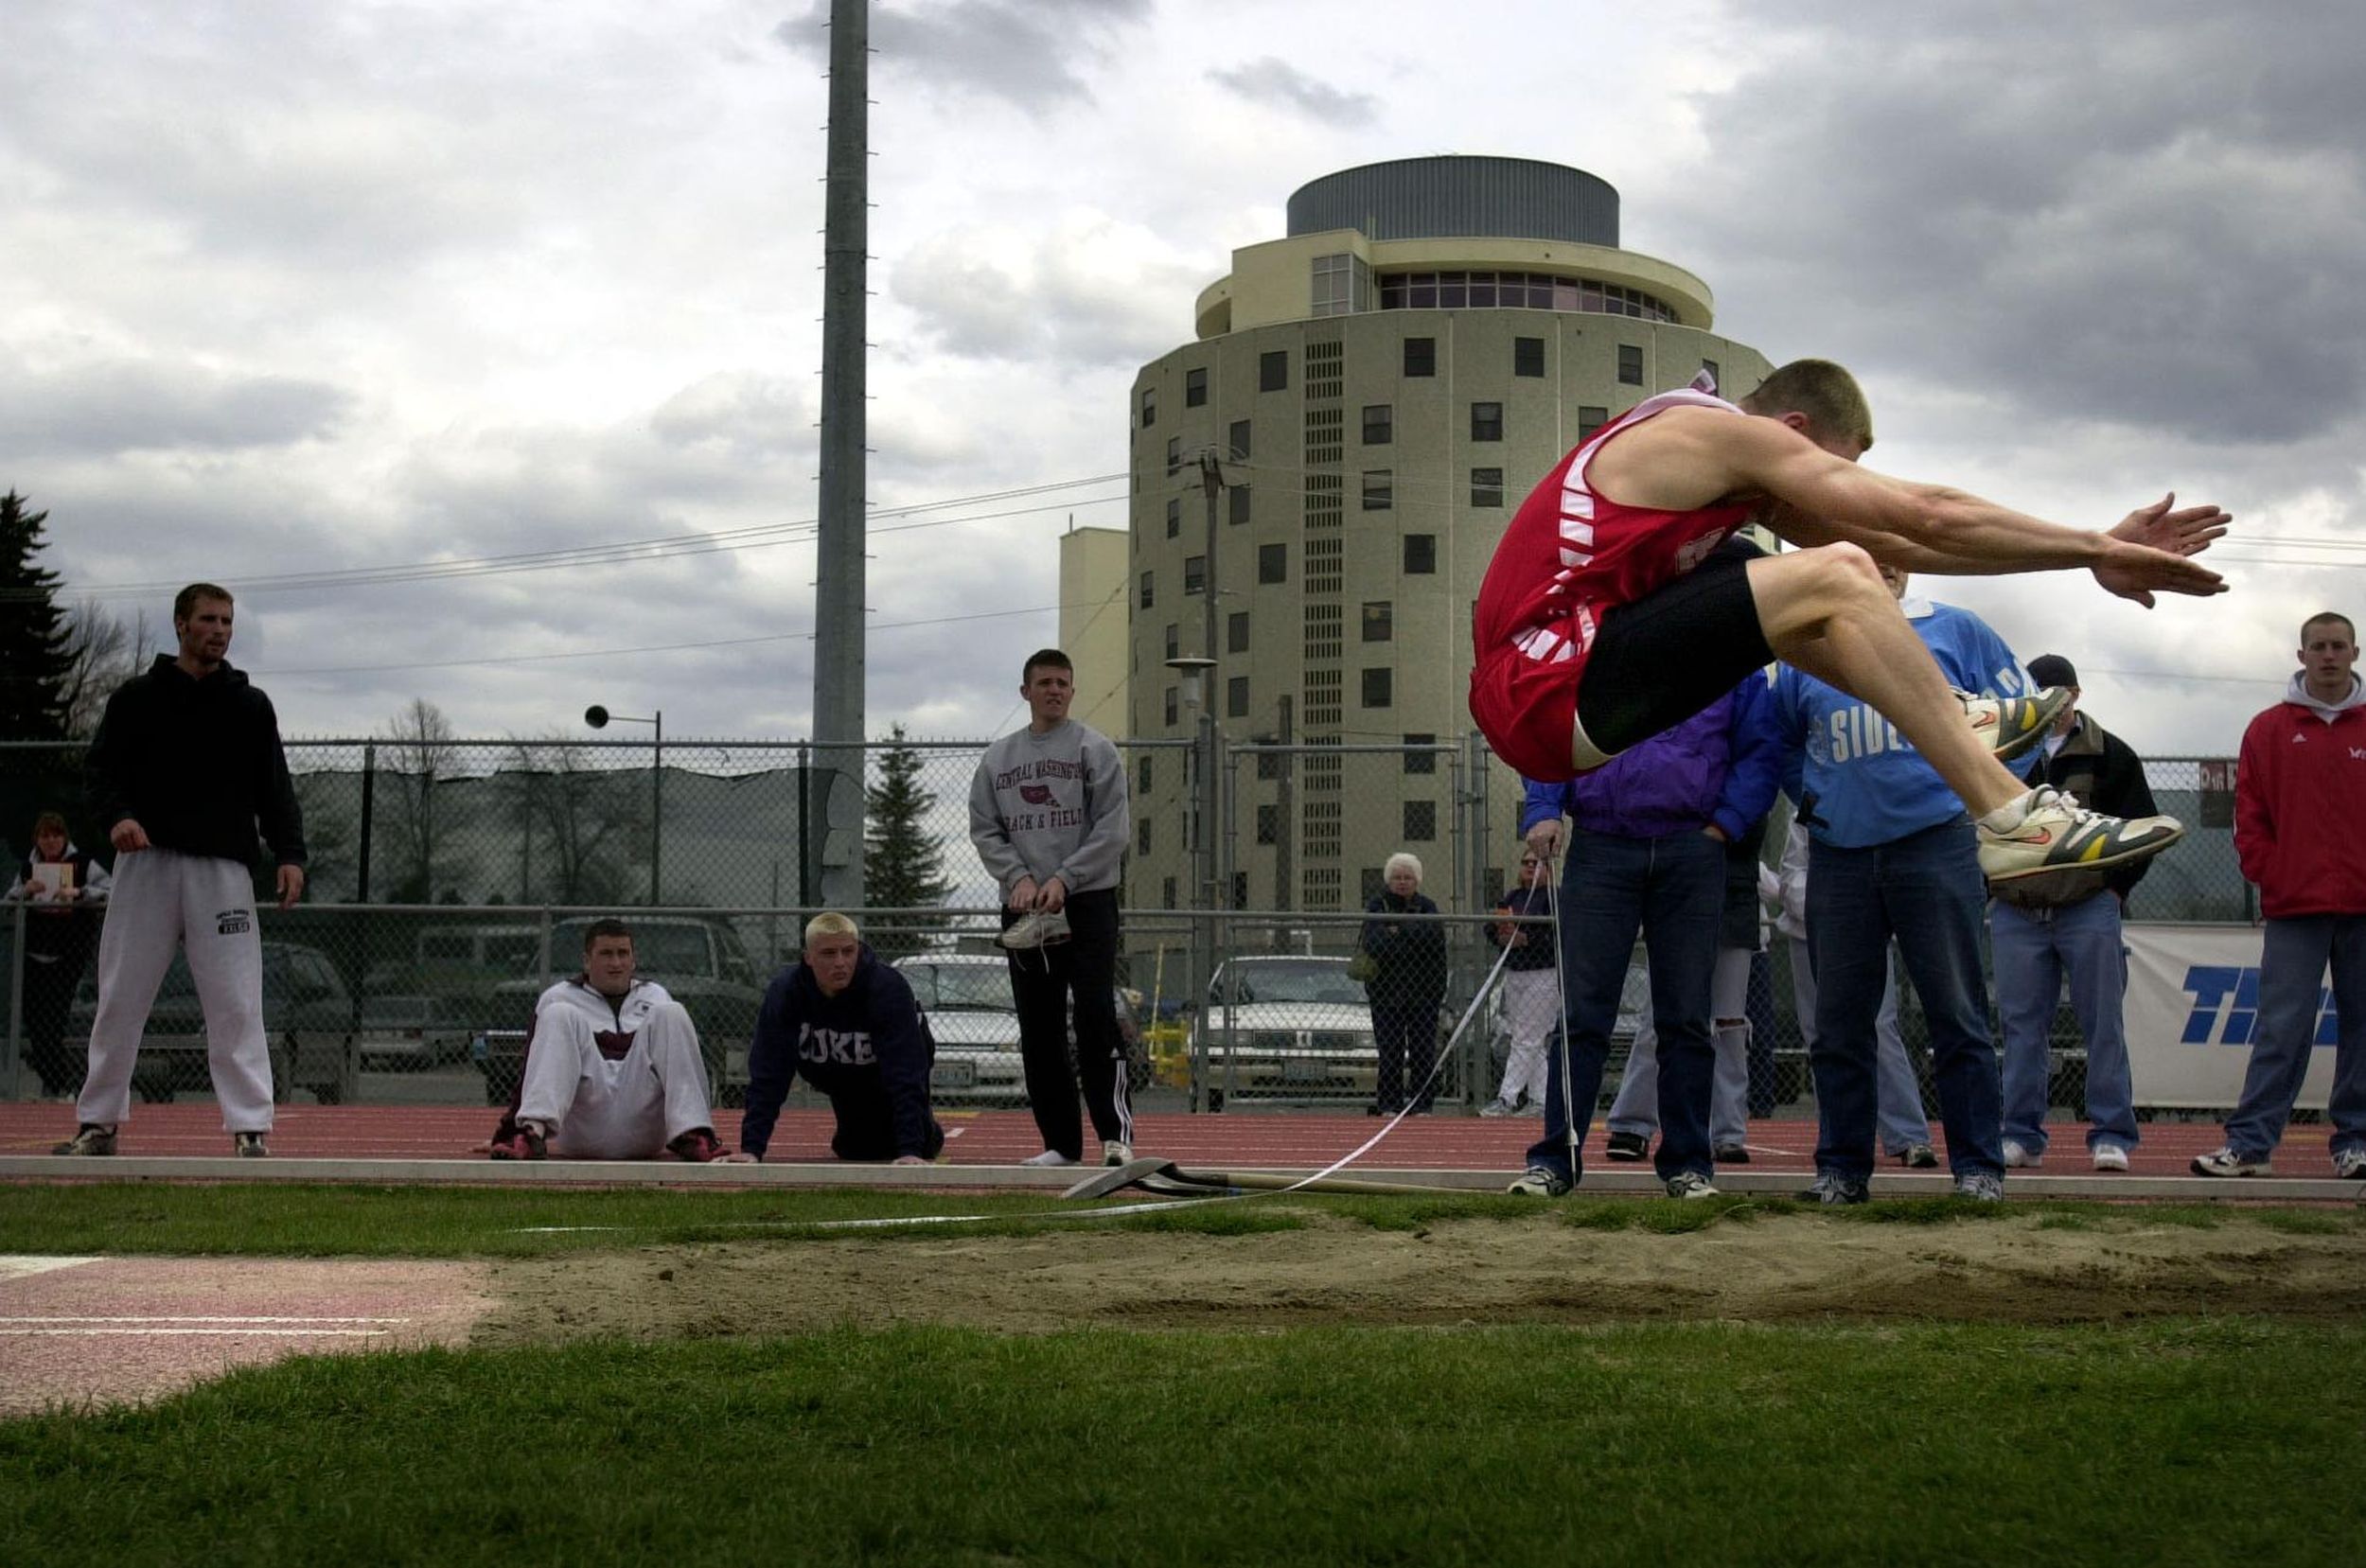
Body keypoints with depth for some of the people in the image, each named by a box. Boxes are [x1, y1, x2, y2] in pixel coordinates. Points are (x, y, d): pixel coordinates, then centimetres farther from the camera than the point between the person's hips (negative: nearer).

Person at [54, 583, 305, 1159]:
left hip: (224, 868, 0)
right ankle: (98, 1123, 14)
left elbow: (275, 788, 7)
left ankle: (249, 1128, -6)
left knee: (236, 1002, -7)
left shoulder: (251, 705, 11)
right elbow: (100, 766, 4)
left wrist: (289, 854, -7)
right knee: (121, 998, 4)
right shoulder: (136, 697, 9)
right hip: (146, 863, 0)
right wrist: (117, 815, -17)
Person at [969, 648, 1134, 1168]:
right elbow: (984, 830, 11)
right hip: (1023, 909, 4)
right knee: (1038, 1029, 4)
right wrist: (1018, 877, -6)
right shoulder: (997, 757, 15)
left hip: (1087, 901, -4)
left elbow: (1112, 828, -4)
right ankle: (1061, 1141, 10)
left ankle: (1115, 1133, -12)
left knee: (1096, 1017, -13)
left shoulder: (1094, 748, 3)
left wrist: (1064, 879, -12)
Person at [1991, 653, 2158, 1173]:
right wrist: (1990, 886, 7)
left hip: (2090, 911, -2)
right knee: (2022, 1026, 2)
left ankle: (2111, 1134, 2)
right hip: (2015, 914, 2)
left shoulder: (2111, 755, 6)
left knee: (2103, 1025, -2)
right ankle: (2022, 1135, 7)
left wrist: (2115, 887, 1)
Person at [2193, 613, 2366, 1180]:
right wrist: (2270, 875, -5)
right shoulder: (2269, 730, 6)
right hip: (2295, 908, -1)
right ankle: (2249, 1143, -5)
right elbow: (2250, 815, 4)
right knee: (2282, 1028, -4)